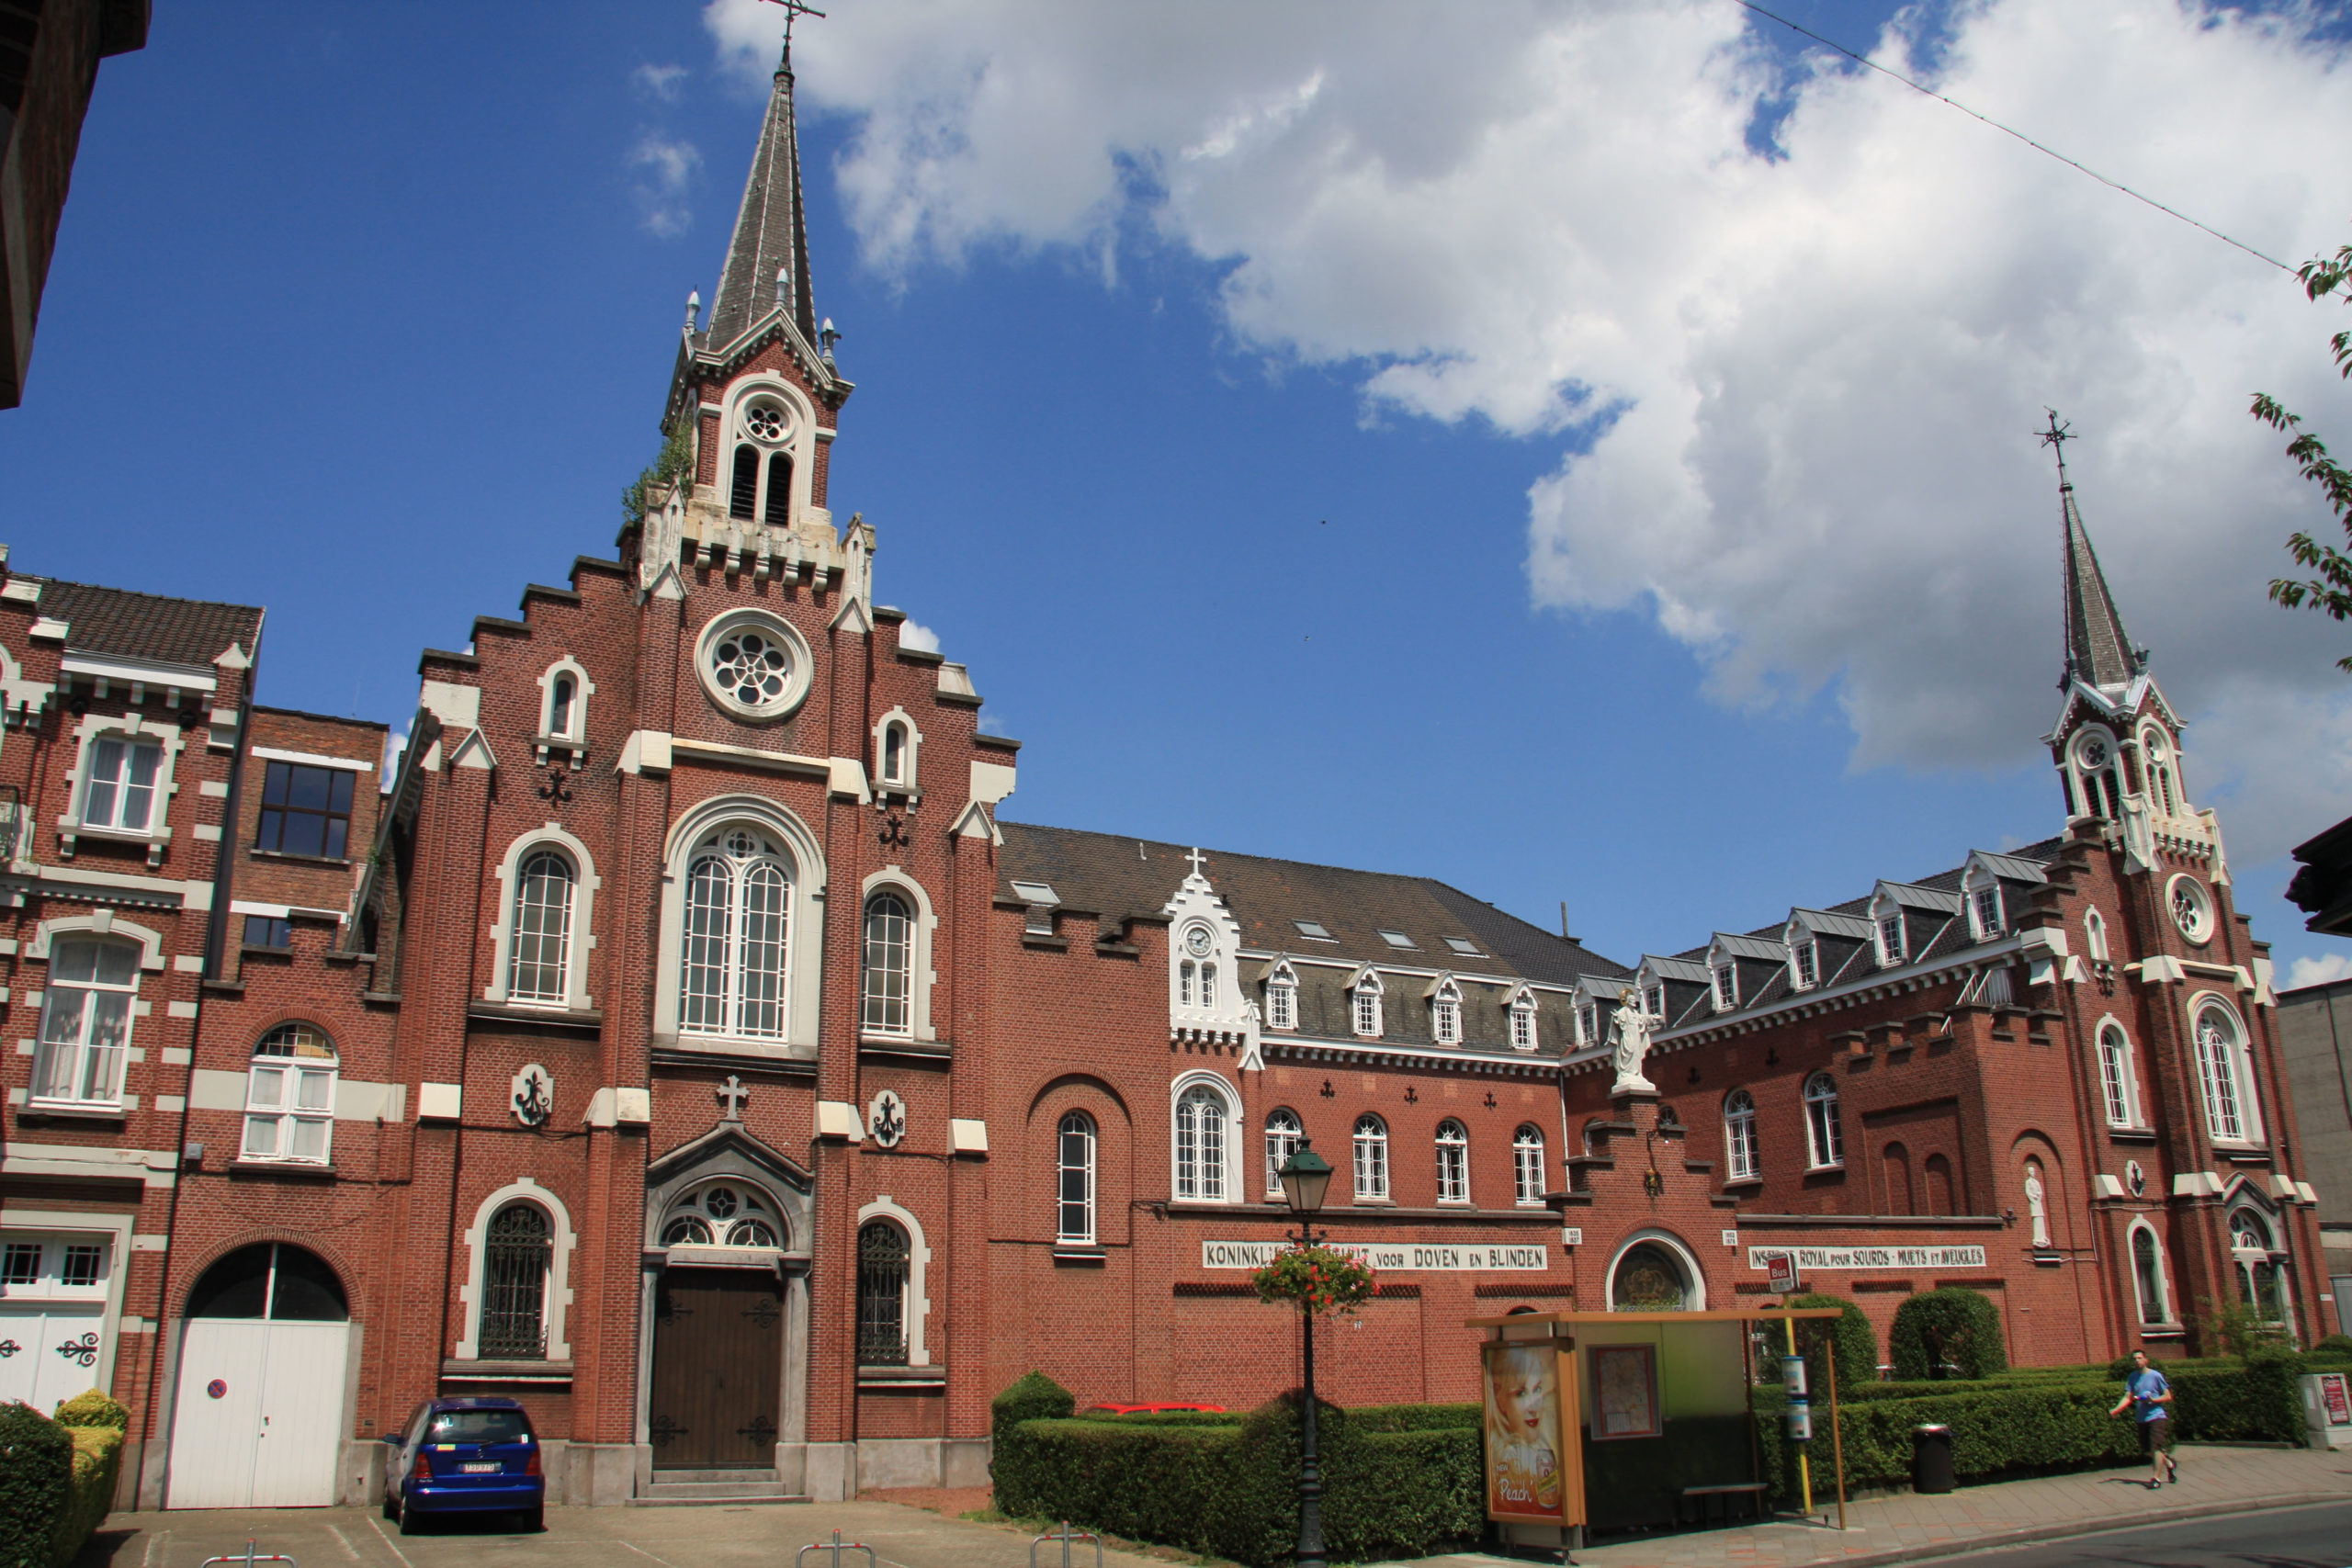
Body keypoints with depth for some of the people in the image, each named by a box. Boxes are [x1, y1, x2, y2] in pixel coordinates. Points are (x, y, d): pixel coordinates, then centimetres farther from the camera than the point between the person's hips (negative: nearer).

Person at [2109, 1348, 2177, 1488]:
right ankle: (2170, 1464, 37)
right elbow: (2128, 1398, 4)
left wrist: (2153, 1400, -19)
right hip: (2142, 1419, 6)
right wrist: (2115, 1411, -11)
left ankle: (2157, 1478, -8)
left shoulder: (2155, 1375, -6)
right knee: (2147, 1450, 11)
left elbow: (2168, 1397, -3)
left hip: (2157, 1416, -6)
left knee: (2156, 1447, -14)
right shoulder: (2132, 1377, 8)